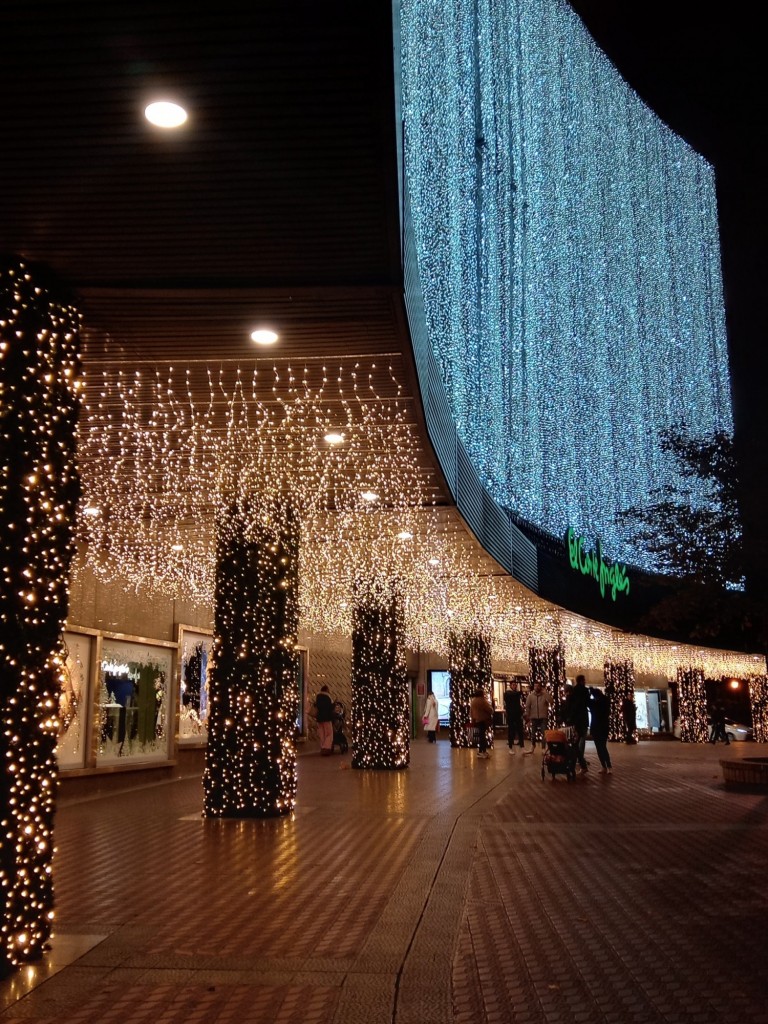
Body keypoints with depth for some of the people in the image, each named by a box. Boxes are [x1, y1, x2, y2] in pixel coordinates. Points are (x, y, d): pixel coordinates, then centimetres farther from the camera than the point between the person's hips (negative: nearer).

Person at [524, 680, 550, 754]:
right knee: (533, 733, 12)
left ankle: (543, 749, 4)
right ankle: (532, 748, 24)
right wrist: (527, 718, -1)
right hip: (534, 717, 2)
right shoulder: (530, 696, 3)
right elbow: (527, 707, 3)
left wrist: (545, 692, -18)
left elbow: (550, 701, -20)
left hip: (543, 717, -2)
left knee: (543, 733, -2)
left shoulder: (545, 695, -1)